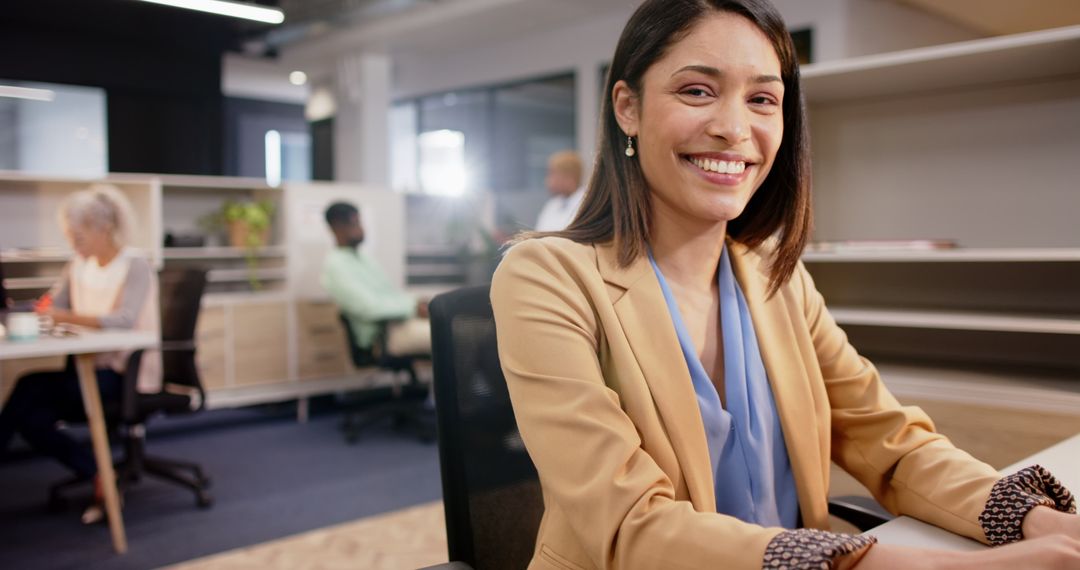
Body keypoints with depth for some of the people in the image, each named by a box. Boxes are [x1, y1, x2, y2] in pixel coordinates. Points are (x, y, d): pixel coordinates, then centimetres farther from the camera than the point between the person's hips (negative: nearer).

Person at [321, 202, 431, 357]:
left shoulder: (363, 258, 19)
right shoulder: (335, 264, -9)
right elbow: (369, 307, -18)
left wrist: (416, 303, 1)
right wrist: (413, 307, -16)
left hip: (400, 320, 9)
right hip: (383, 335, -9)